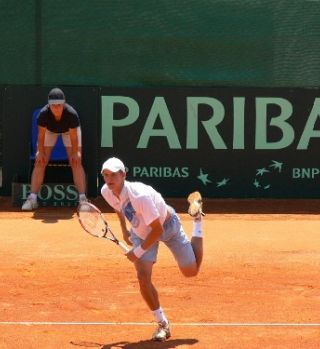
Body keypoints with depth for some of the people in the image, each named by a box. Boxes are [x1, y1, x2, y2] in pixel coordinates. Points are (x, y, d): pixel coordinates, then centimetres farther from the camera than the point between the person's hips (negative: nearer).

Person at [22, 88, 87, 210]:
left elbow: (73, 136, -26)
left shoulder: (71, 114, -40)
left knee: (76, 162, -10)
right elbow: (41, 134, -22)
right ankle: (32, 198, -3)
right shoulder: (43, 114, -37)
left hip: (69, 130, -1)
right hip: (49, 130, 1)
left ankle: (82, 198, -9)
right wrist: (40, 151, -16)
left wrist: (75, 153, -18)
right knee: (39, 162, -6)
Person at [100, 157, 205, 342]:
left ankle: (197, 219, 25)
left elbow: (158, 230, -34)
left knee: (191, 271, 6)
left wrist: (138, 252, -26)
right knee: (143, 277, -14)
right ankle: (163, 324, 3)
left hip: (167, 225, -5)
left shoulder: (140, 195, -42)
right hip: (141, 232, 5)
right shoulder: (106, 192, -21)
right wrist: (125, 230, 10)